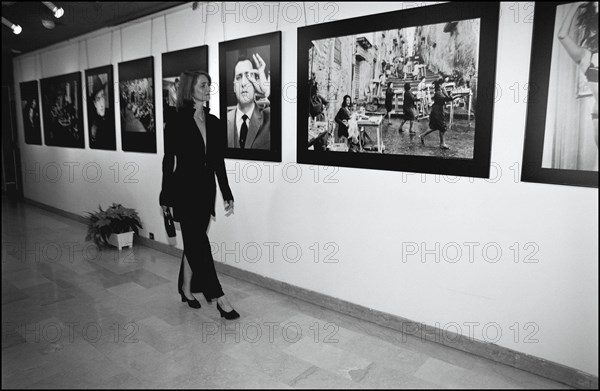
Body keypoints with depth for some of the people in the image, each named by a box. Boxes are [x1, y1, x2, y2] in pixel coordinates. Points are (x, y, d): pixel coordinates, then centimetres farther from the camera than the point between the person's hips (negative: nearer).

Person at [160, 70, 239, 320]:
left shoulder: (213, 122, 7)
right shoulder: (177, 123, -7)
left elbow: (219, 161, 9)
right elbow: (169, 161, -4)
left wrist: (227, 194, 8)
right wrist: (166, 197, -1)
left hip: (206, 189, 5)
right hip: (185, 189, -5)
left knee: (193, 242, 14)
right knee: (199, 243, -4)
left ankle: (187, 289, 30)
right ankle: (219, 298, 0)